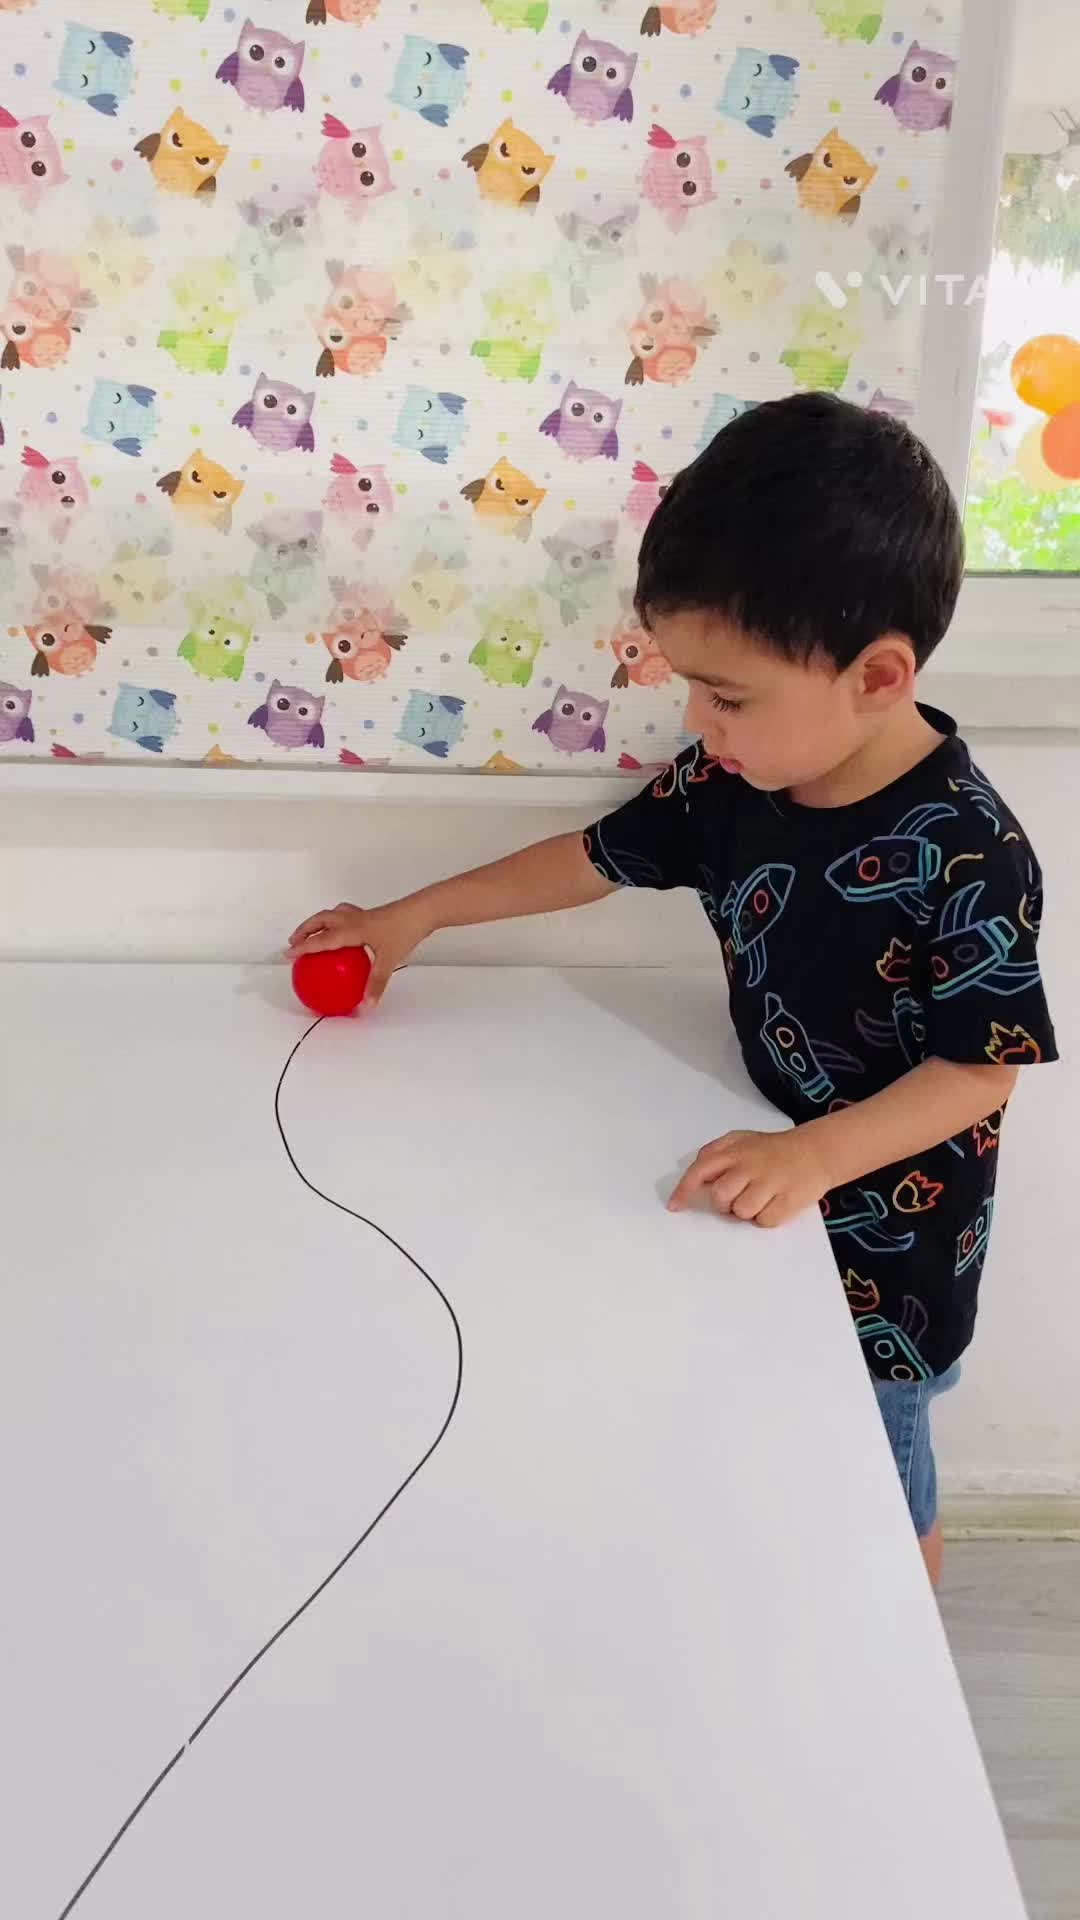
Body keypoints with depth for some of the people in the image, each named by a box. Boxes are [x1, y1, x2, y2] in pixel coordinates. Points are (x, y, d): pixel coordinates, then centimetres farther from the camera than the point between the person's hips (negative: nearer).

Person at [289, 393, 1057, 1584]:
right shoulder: (739, 775, -11)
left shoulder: (965, 853, -29)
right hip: (774, 1181, 6)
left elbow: (984, 1068, -22)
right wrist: (415, 915, 6)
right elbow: (600, 856, 3)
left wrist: (817, 1154, -35)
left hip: (890, 1217, -5)